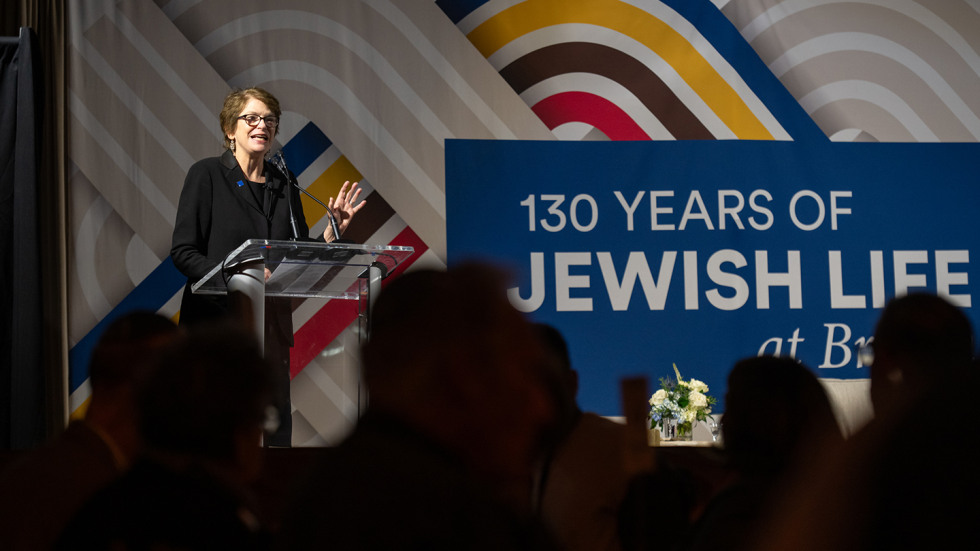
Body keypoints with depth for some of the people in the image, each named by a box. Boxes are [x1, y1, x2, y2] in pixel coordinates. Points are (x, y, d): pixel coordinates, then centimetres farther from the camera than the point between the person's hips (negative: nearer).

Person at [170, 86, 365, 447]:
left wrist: (333, 230, -2)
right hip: (218, 320, -4)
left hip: (271, 326, 4)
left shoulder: (283, 186, 13)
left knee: (276, 431, -1)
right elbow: (183, 252, -7)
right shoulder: (206, 175, 0)